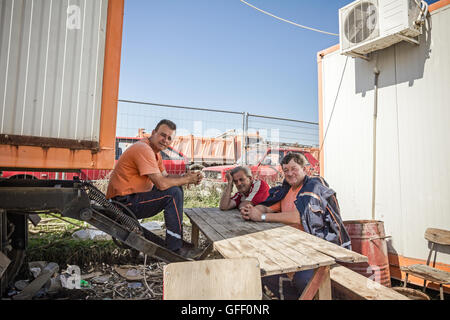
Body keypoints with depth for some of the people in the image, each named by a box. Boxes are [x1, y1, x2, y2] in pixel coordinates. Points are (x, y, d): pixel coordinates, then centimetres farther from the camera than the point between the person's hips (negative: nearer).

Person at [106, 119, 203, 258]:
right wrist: (186, 180, -14)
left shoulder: (154, 150, 13)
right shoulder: (144, 149, -21)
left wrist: (185, 176, -6)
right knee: (173, 193, -21)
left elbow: (165, 176, 12)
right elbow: (161, 183, -28)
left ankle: (178, 239, 17)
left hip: (133, 197, 11)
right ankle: (175, 247, -11)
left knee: (176, 188, 13)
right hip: (123, 203, -11)